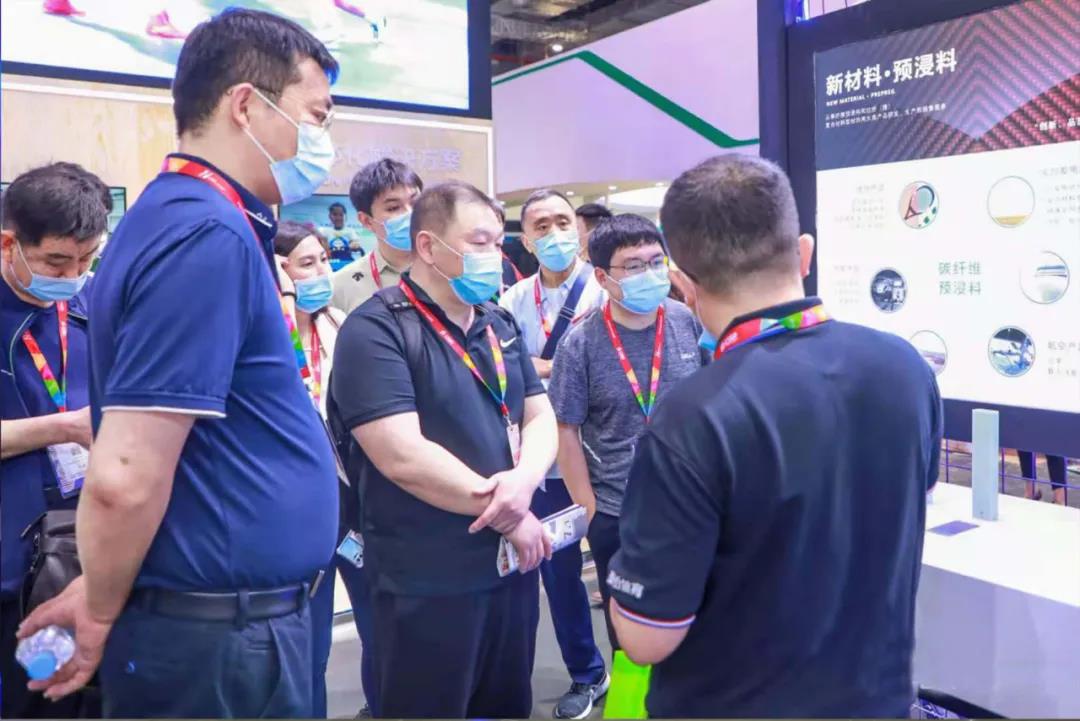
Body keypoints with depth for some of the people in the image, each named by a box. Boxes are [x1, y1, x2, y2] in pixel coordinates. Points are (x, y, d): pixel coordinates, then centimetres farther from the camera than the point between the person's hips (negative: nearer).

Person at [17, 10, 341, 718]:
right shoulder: (208, 238, -23)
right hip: (223, 637, -9)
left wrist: (101, 595, 17)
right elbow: (125, 478, -28)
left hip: (233, 614, 9)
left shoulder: (191, 219, 8)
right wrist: (102, 617, -10)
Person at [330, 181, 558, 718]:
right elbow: (404, 458, -23)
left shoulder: (501, 325, 10)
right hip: (427, 583, -7)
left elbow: (541, 419, 8)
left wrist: (523, 480, -15)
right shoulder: (375, 330, -15)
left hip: (512, 566, 7)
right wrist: (506, 514, -14)